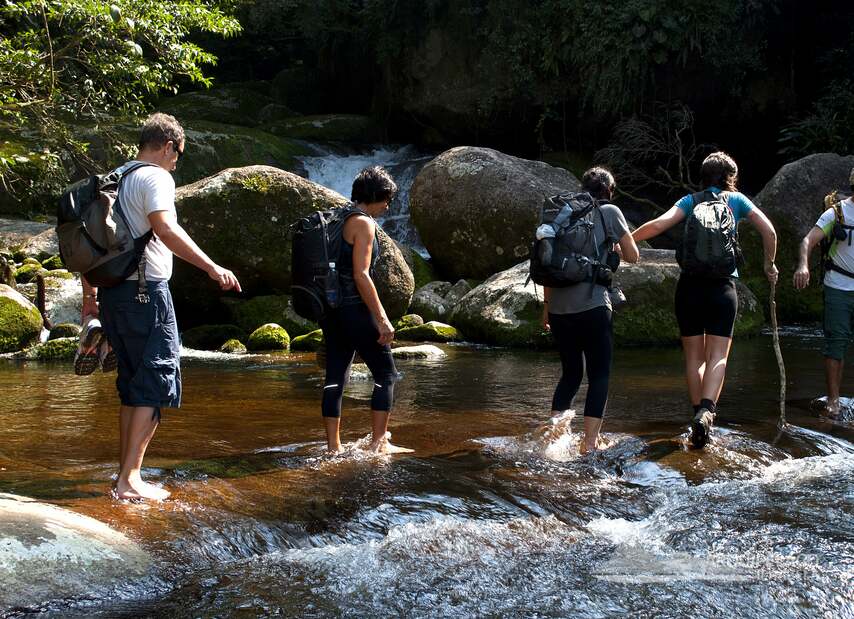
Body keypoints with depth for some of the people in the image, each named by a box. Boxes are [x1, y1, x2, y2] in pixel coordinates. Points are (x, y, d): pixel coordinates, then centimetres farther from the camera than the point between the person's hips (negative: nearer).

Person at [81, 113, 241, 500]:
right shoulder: (155, 178, -9)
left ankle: (124, 475, 19)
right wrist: (212, 268, -30)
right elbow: (165, 229, -26)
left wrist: (89, 293, 26)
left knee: (132, 384, 16)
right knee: (156, 382, -4)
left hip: (112, 293, 9)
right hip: (146, 291, -9)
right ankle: (130, 479, -9)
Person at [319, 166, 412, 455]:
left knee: (335, 377, 9)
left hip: (331, 309, 9)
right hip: (355, 309, -9)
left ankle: (333, 447, 10)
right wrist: (382, 319, -19)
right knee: (386, 373, 0)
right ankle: (379, 442, -3)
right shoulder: (362, 223, -11)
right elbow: (361, 275, -19)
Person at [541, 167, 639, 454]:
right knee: (599, 374, 5)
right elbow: (632, 256, 6)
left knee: (570, 373, 18)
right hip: (592, 306, -5)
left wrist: (547, 306, 21)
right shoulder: (609, 212, 2)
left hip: (558, 308, 5)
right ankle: (591, 440, -1)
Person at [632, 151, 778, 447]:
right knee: (718, 356, -5)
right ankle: (707, 409, -27)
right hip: (723, 285, -1)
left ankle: (698, 414, 6)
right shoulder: (736, 200, 10)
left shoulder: (691, 201, 9)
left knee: (694, 356, 10)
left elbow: (658, 225, -5)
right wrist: (769, 263, 20)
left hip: (690, 284, 1)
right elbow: (769, 231, 5)